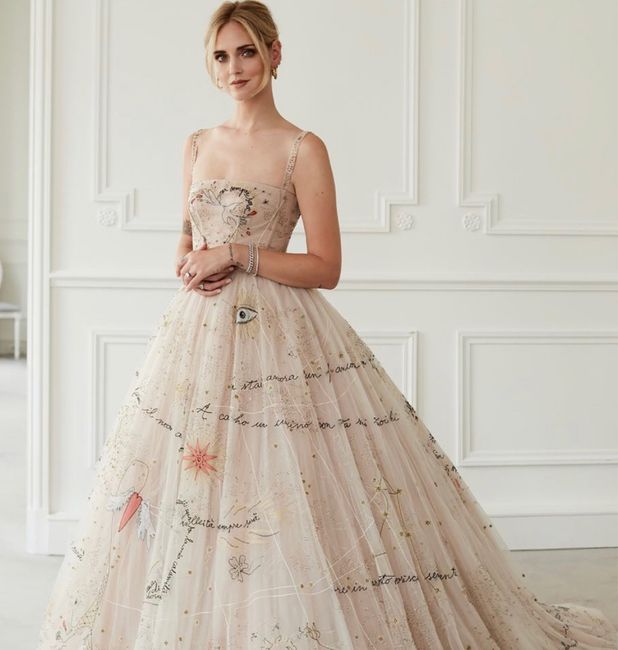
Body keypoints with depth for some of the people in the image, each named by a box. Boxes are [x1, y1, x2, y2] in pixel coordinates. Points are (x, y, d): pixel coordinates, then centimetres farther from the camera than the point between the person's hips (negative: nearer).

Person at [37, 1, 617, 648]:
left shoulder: (303, 149, -5)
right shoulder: (197, 145, 12)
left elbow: (325, 268, -9)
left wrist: (238, 255, -15)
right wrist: (187, 265, 0)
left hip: (277, 337, -5)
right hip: (197, 334, 6)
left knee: (284, 510, -4)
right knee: (182, 497, 9)